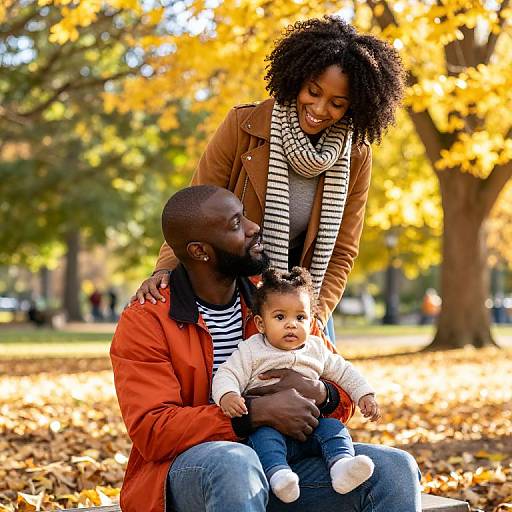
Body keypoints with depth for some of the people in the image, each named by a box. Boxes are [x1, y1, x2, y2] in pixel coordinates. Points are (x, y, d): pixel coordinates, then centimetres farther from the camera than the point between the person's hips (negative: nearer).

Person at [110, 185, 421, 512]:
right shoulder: (145, 321, -5)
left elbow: (344, 399, 14)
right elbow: (152, 431, -16)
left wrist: (319, 393, -13)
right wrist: (258, 411, -24)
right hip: (191, 469, -4)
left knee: (396, 469, -16)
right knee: (237, 462, -39)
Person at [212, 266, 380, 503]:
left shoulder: (316, 349, 18)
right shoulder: (251, 350, 5)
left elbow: (344, 372, 29)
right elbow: (226, 375, -4)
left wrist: (365, 395, 15)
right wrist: (227, 396, -26)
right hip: (268, 425, -3)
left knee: (333, 427, -22)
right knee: (264, 435, -35)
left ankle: (341, 465, -43)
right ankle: (278, 474, -54)